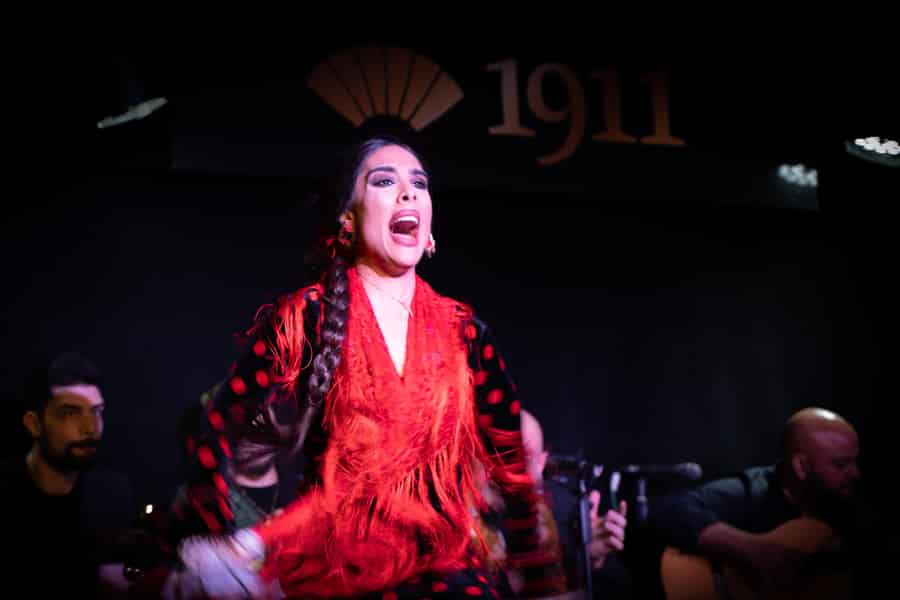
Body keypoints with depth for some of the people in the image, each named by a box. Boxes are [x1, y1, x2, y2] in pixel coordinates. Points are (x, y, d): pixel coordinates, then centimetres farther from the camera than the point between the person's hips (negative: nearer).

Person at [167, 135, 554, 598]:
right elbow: (213, 439, -1)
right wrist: (230, 551, -6)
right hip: (333, 563, -1)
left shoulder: (464, 330, 4)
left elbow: (512, 455, 10)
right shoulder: (304, 318, -5)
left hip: (443, 563, 2)